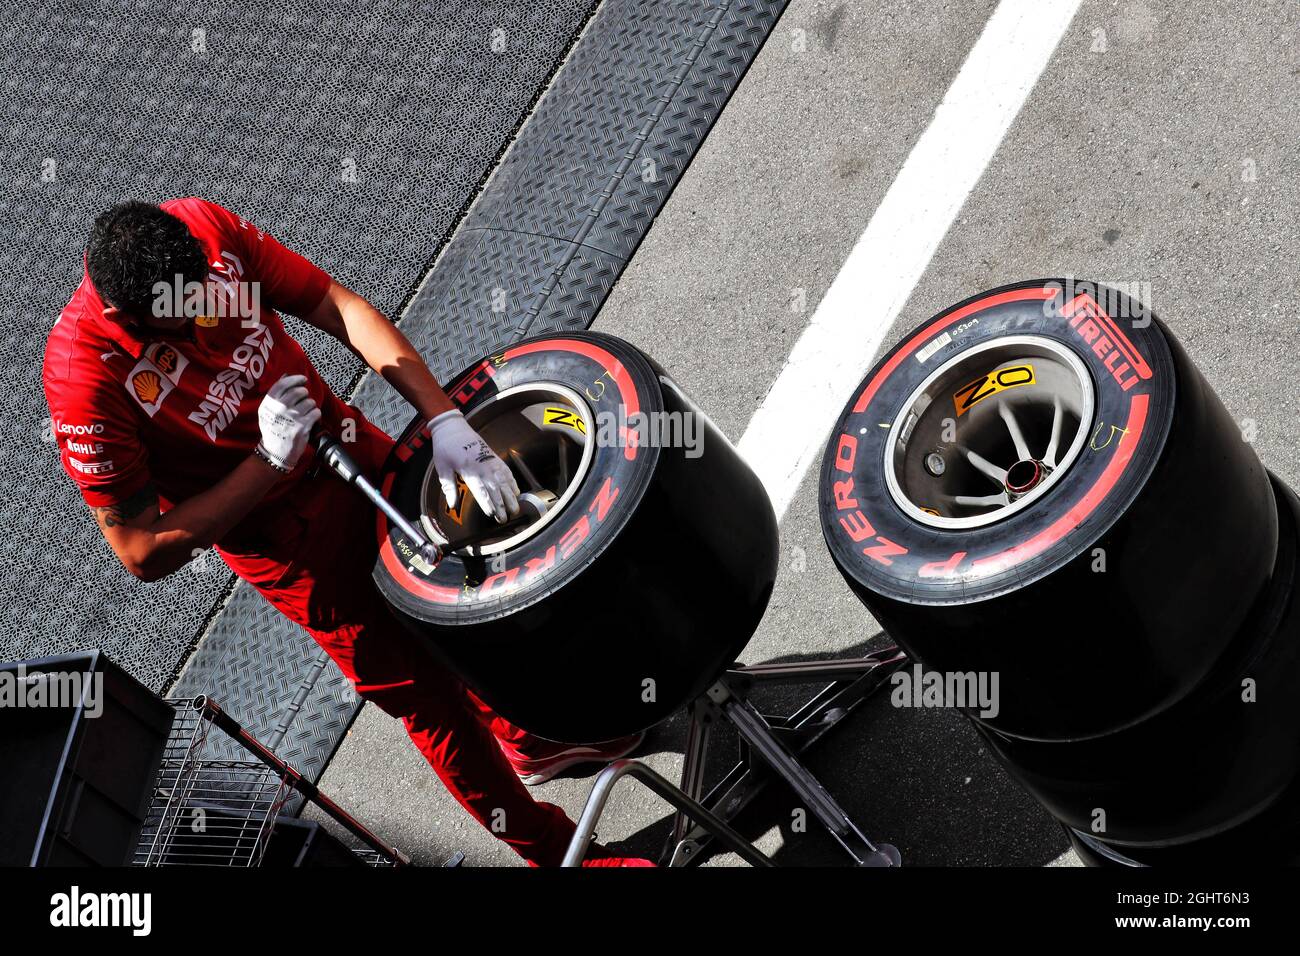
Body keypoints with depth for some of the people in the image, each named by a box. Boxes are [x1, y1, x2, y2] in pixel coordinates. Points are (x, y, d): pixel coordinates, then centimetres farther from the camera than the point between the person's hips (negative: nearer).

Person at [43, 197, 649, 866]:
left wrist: (446, 422, -27)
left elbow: (343, 310, -17)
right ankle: (556, 849, 35)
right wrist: (269, 460, -30)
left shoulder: (203, 229, -21)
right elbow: (144, 553, -24)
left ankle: (533, 737, 54)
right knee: (427, 699, 10)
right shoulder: (86, 382, -33)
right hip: (292, 546, -5)